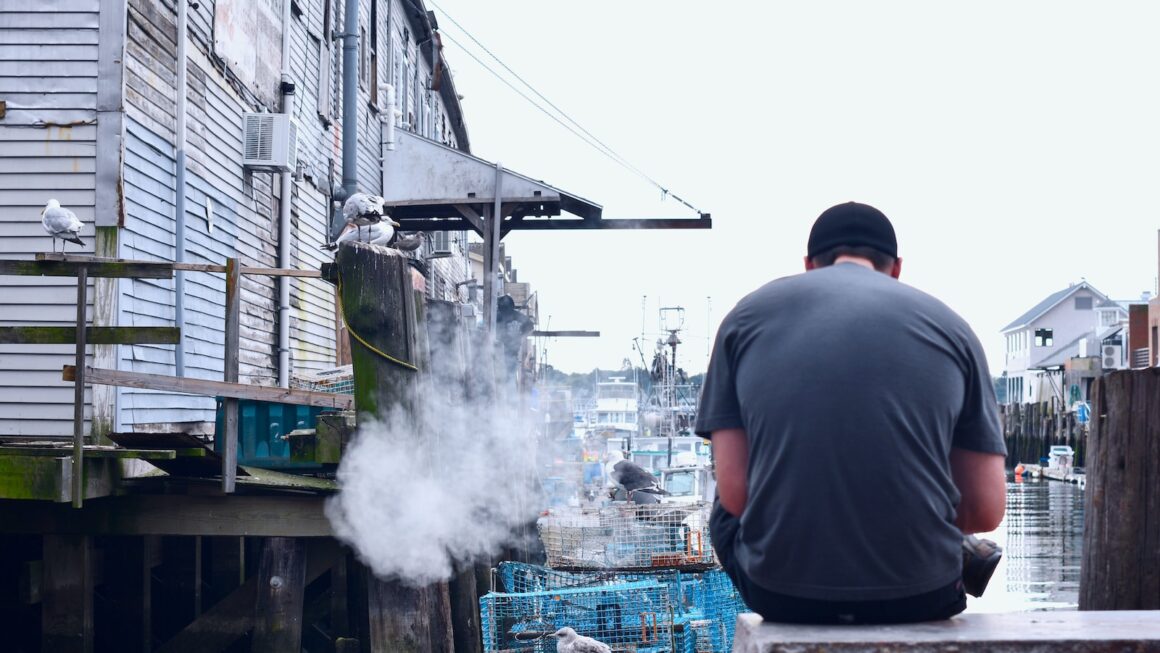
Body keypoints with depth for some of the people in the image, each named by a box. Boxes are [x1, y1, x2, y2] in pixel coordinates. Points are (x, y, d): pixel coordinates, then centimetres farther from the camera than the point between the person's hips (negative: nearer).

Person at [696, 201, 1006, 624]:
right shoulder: (949, 325, 7)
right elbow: (987, 511, 3)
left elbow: (735, 493, 0)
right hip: (921, 595, 1)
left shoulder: (748, 315, 6)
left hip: (782, 593, 0)